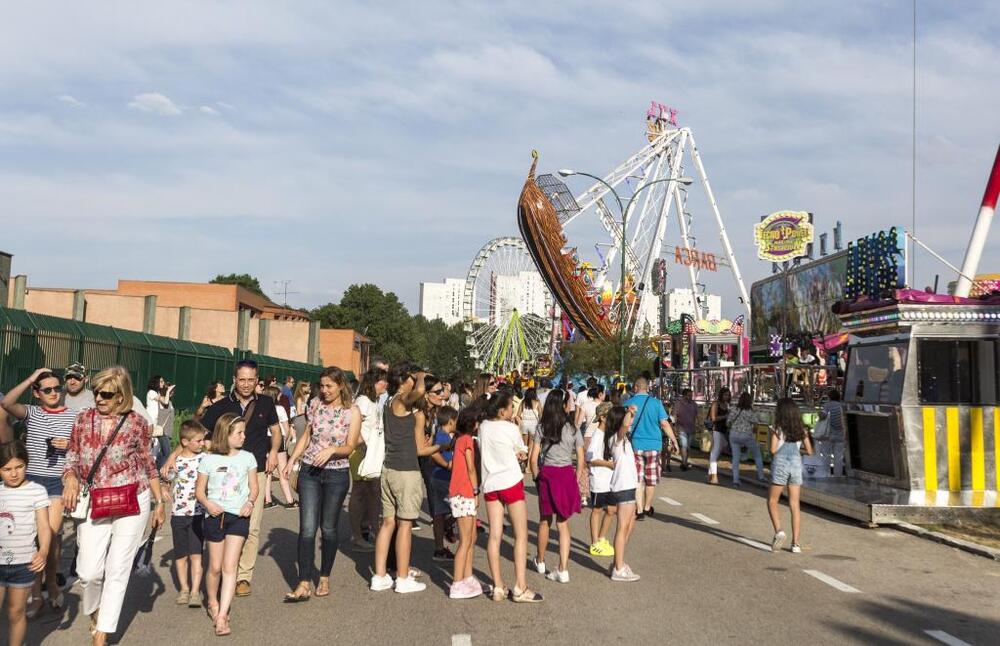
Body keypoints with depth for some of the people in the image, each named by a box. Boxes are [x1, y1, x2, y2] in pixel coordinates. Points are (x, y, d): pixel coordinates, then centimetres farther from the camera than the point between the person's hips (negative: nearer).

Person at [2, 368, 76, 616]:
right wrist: (31, 378, -15)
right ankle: (36, 595, 17)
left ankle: (51, 582, 21)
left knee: (50, 536, -5)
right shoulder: (31, 412, 3)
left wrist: (70, 445, -14)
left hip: (57, 482, -1)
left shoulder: (73, 417, 2)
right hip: (31, 480, 1)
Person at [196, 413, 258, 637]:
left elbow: (254, 486, 8)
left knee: (229, 566, -8)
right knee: (215, 567, 9)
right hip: (215, 515, 0)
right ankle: (212, 603, 35)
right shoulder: (209, 460, 0)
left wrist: (250, 502, -10)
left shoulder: (247, 457, 3)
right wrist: (207, 503, -14)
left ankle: (222, 616, -7)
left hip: (238, 516, 0)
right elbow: (199, 490, 5)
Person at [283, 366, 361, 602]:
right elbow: (306, 437, 11)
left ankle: (324, 578, 25)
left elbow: (350, 447, -8)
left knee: (329, 528, 8)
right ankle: (304, 585, -3)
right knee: (307, 528, -5)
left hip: (336, 474, -2)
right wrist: (291, 461, 2)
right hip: (309, 471, 2)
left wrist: (331, 450, -26)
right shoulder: (315, 404, 3)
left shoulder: (352, 412, -5)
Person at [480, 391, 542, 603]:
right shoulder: (511, 428, -13)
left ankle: (498, 587, 8)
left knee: (494, 535, 6)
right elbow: (522, 452, 0)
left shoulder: (483, 427, 3)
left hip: (490, 484, 5)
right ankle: (520, 588, 0)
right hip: (510, 482, -5)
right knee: (521, 535, 2)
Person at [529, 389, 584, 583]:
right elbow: (581, 460, 2)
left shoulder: (541, 428, -2)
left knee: (545, 520, 17)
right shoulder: (573, 430, 1)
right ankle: (563, 569, 5)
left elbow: (533, 459, -4)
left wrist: (537, 478, 10)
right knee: (563, 523, 8)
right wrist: (576, 481, 11)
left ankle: (540, 561, 34)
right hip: (567, 474, 1)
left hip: (547, 474, 0)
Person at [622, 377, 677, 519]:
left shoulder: (628, 403, -3)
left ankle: (640, 510, -1)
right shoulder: (656, 403, -4)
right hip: (654, 444, 0)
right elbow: (664, 423, -5)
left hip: (635, 445, 0)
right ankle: (647, 508, 25)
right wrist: (674, 440, 3)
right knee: (651, 479, 13)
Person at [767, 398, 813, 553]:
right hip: (796, 465, 4)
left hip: (780, 465, -4)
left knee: (772, 502, 11)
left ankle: (779, 531, -11)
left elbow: (773, 450, -12)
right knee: (795, 505, 6)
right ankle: (796, 543, 4)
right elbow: (809, 451, 8)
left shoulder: (776, 428, -4)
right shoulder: (801, 429, 8)